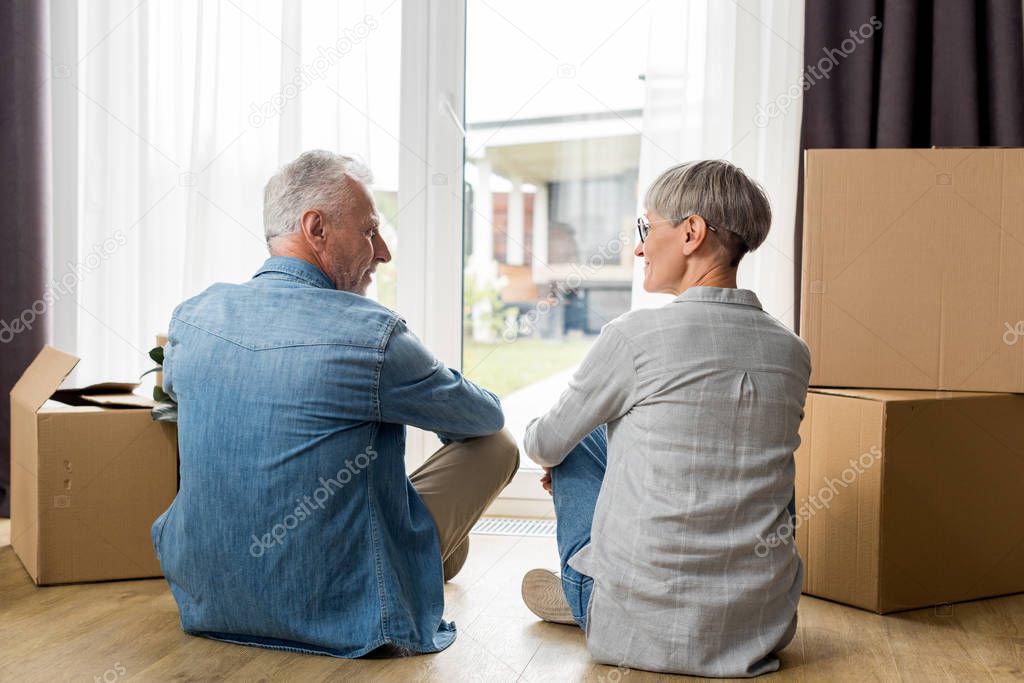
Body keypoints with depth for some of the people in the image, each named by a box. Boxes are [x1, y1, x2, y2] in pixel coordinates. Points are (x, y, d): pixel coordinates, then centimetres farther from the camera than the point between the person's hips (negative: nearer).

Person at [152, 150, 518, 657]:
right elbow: (486, 416, -3)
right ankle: (438, 556, 40)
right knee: (496, 442, 10)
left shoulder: (191, 316, -5)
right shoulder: (372, 334, -21)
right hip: (343, 617, -6)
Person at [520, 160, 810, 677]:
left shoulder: (636, 335, -14)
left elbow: (544, 445, 2)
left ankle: (583, 597, 33)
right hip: (762, 629, 5)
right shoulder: (792, 352, 2)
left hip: (643, 630, -5)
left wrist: (540, 441, 30)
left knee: (579, 439, 16)